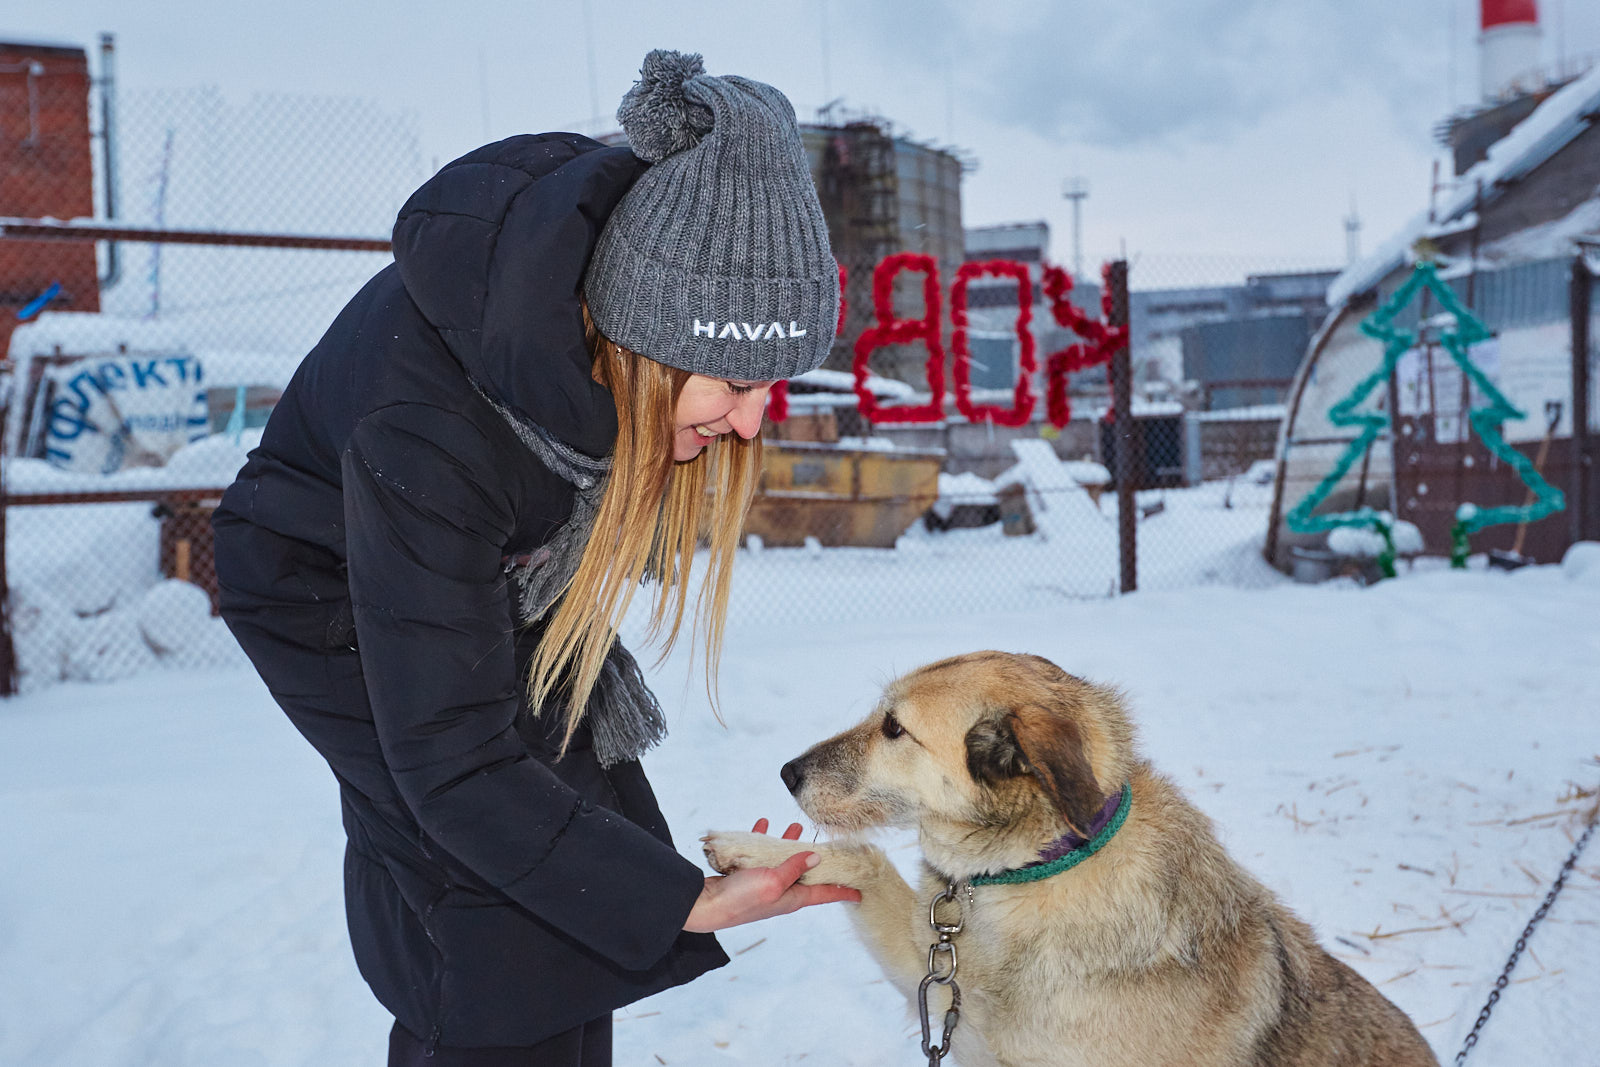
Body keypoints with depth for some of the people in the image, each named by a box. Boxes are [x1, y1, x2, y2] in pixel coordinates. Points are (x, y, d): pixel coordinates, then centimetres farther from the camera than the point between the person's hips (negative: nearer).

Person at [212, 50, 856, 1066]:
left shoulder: (631, 248, -24)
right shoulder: (425, 429, -42)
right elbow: (451, 760, -38)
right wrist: (686, 903, -39)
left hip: (502, 575, 6)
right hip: (340, 595, -6)